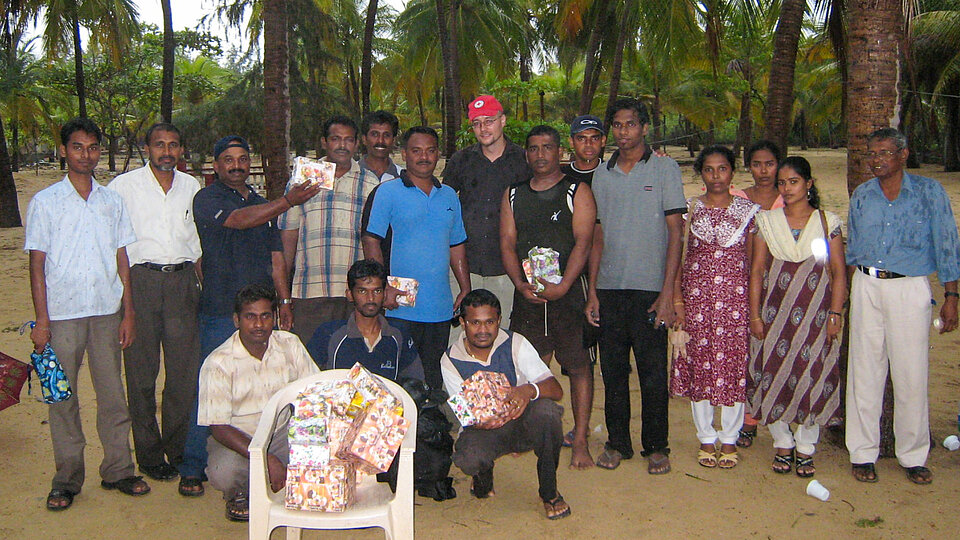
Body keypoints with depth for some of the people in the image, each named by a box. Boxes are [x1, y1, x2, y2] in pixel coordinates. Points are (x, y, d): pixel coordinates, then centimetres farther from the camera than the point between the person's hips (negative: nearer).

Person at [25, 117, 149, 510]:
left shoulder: (112, 201, 10)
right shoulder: (45, 202, 2)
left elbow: (122, 259, 11)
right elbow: (37, 264, 0)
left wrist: (128, 313, 6)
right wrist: (41, 319, -7)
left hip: (107, 312, 2)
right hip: (62, 314, -2)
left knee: (112, 393, 6)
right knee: (63, 397, 4)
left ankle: (118, 470, 17)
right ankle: (67, 478, 14)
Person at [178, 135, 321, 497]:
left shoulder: (262, 203, 21)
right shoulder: (207, 199, 1)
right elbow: (239, 220, -19)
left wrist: (284, 300, 13)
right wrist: (288, 201, -21)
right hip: (220, 313, -5)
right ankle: (192, 470, 7)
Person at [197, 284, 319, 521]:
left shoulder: (290, 345, -2)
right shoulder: (218, 363, -14)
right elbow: (218, 427, -18)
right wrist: (267, 459, -30)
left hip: (282, 431, 3)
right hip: (236, 438, -3)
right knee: (223, 473, -36)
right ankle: (237, 494, 4)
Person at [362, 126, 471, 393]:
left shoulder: (449, 195, 14)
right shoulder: (388, 191, -2)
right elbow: (371, 241, -7)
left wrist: (466, 290, 11)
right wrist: (384, 287, -17)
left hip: (441, 309, 5)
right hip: (401, 310, -5)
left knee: (434, 381, 11)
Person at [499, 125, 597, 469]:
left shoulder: (577, 192, 2)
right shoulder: (514, 195, 14)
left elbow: (583, 243, -7)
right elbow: (507, 243, 8)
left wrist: (563, 286, -19)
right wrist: (520, 284, -8)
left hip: (568, 291, -3)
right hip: (527, 292, 3)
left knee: (578, 365, -4)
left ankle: (580, 441, 1)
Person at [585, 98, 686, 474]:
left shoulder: (665, 169, 1)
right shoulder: (602, 175, 12)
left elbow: (675, 232, -3)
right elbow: (598, 235, 14)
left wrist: (668, 291, -10)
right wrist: (592, 290, 7)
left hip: (649, 288, -3)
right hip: (609, 288, 4)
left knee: (653, 372, 1)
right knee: (613, 370, 9)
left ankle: (656, 446, 16)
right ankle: (617, 442, 21)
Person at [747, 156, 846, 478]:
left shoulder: (828, 222, 4)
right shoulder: (767, 221, 6)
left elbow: (839, 272, 3)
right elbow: (757, 270, 4)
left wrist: (836, 314, -5)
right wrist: (754, 315, -1)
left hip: (816, 314, -1)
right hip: (775, 314, 1)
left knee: (814, 377, 0)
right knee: (774, 375, 0)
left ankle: (805, 448, 16)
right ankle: (782, 444, 19)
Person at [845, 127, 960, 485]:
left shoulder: (929, 191, 1)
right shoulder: (861, 195, 10)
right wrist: (850, 290, 10)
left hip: (910, 288, -2)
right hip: (866, 287, 3)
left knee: (911, 375, 0)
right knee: (864, 372, 4)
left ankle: (913, 456, 15)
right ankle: (863, 453, 15)